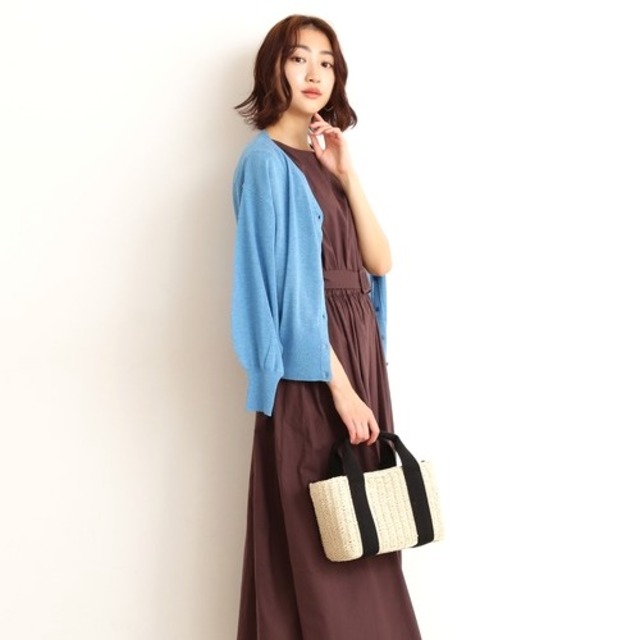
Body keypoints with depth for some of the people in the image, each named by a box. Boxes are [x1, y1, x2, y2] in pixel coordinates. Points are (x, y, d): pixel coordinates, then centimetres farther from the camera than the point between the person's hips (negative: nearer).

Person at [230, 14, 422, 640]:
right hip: (310, 365, -8)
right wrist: (339, 385, -18)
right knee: (317, 542, -1)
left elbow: (380, 262, 6)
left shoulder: (323, 159, 15)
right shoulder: (267, 160, -8)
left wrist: (345, 174, -3)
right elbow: (289, 285, -16)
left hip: (359, 348, 8)